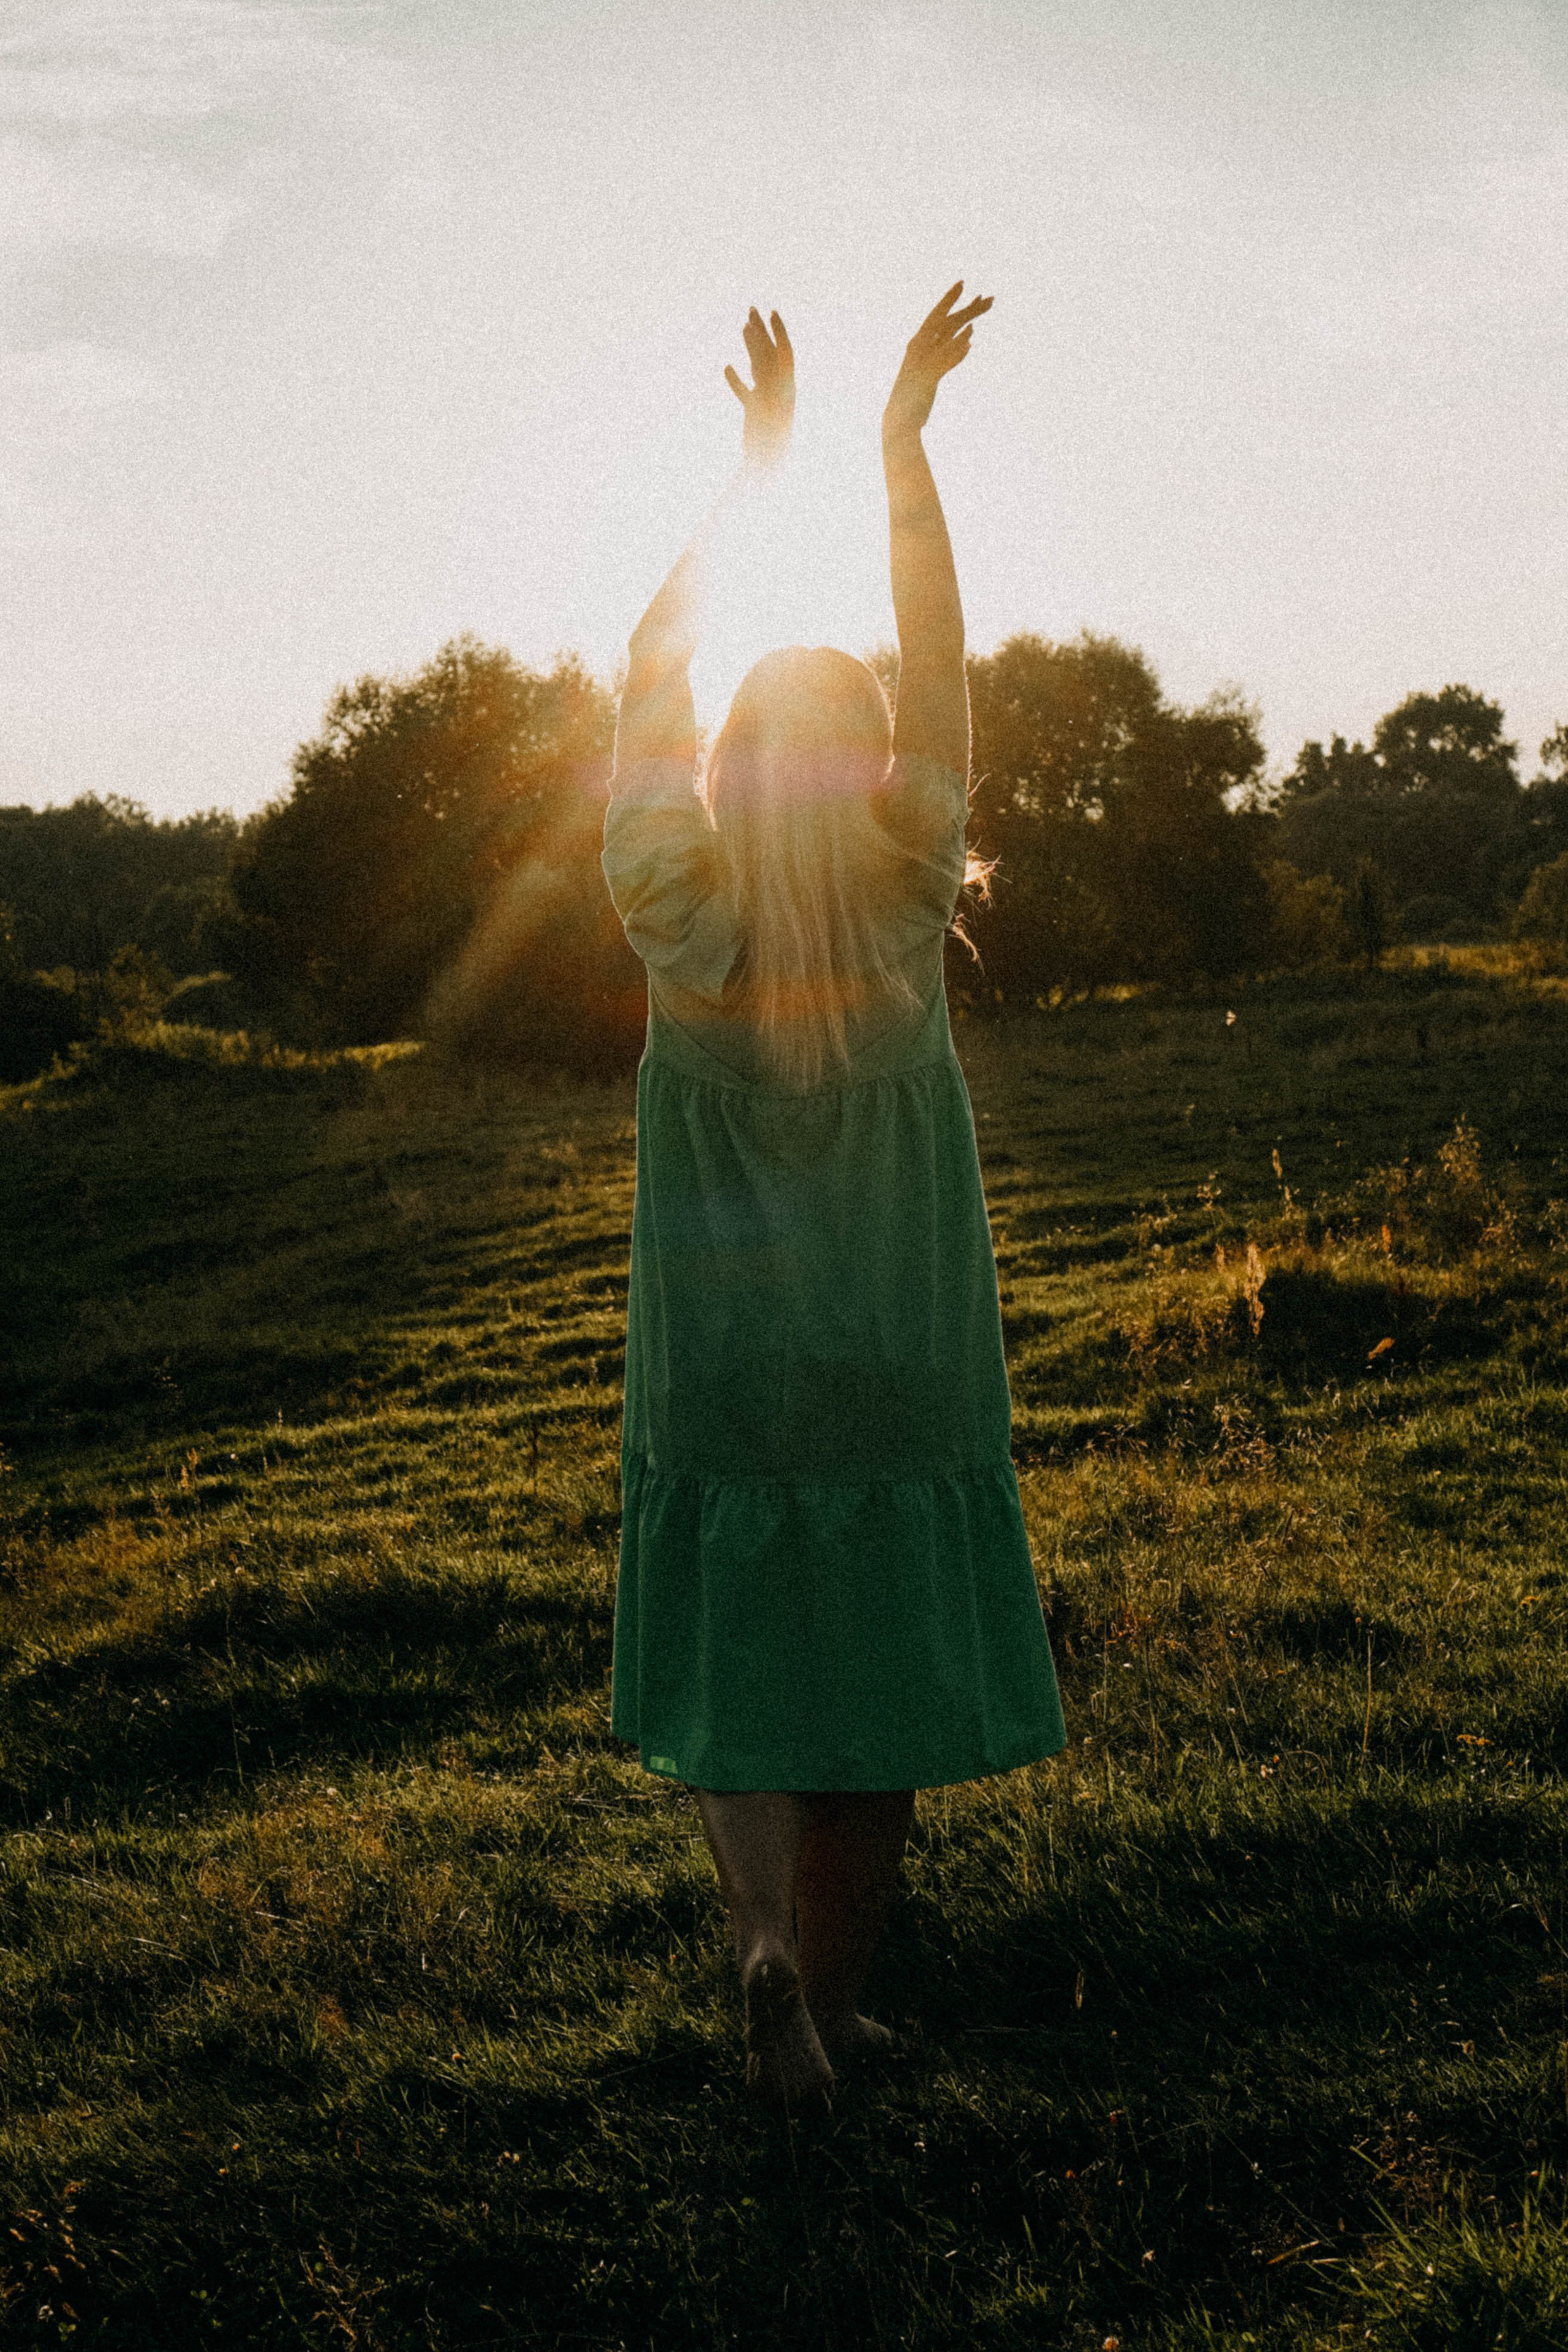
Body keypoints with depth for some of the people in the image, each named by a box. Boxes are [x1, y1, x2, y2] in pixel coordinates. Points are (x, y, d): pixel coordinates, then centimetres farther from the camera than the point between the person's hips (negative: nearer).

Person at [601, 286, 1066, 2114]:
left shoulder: (679, 915, -10)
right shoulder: (904, 910, -11)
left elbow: (652, 675, -1)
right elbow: (938, 673, -4)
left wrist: (755, 458, 4)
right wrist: (901, 437, -1)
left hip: (717, 1375, 1)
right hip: (896, 1375, 0)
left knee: (740, 1670, 15)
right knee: (872, 1684, 12)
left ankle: (763, 1930, -6)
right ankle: (825, 2008, 21)